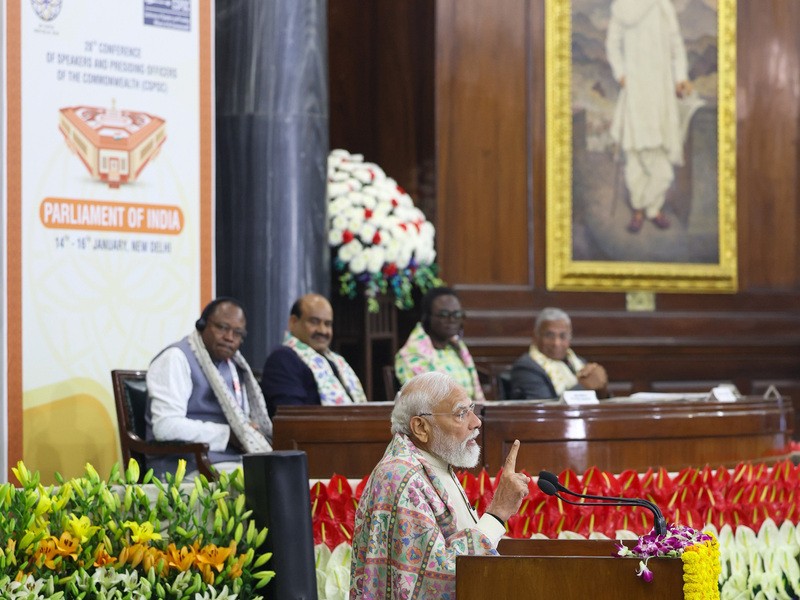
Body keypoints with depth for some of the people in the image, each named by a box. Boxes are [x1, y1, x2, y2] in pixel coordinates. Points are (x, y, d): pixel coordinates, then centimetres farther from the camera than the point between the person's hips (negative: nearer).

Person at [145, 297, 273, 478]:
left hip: (237, 462, 8)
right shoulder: (177, 358, -3)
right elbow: (165, 426, -16)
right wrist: (228, 435, -12)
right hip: (192, 468, -8)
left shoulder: (234, 364, 23)